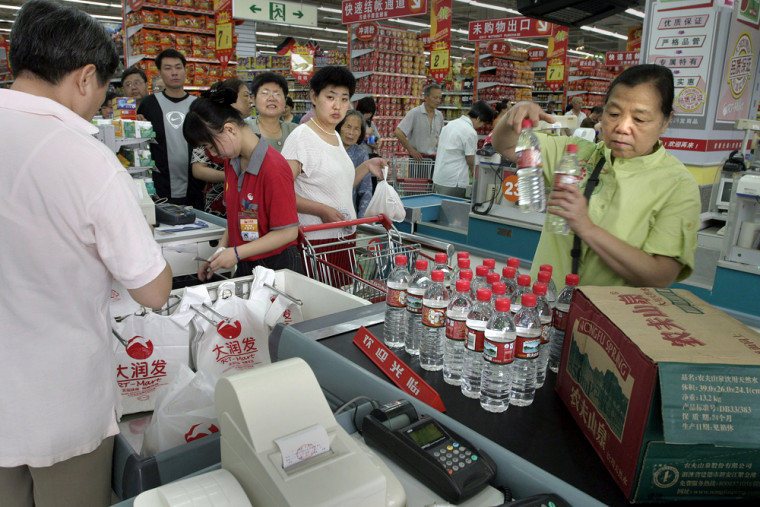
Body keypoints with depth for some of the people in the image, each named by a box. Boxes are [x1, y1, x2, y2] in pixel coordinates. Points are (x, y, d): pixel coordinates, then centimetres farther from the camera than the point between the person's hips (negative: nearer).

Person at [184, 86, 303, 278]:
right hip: (244, 267, 7)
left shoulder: (274, 168, -20)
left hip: (276, 267, -7)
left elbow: (288, 232, -20)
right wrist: (220, 252, 4)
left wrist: (237, 253, -18)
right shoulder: (231, 162, 6)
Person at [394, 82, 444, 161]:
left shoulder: (439, 115, 10)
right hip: (418, 157, -5)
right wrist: (411, 150, -13)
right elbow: (398, 133, -15)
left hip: (434, 157, 5)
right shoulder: (414, 113, -8)